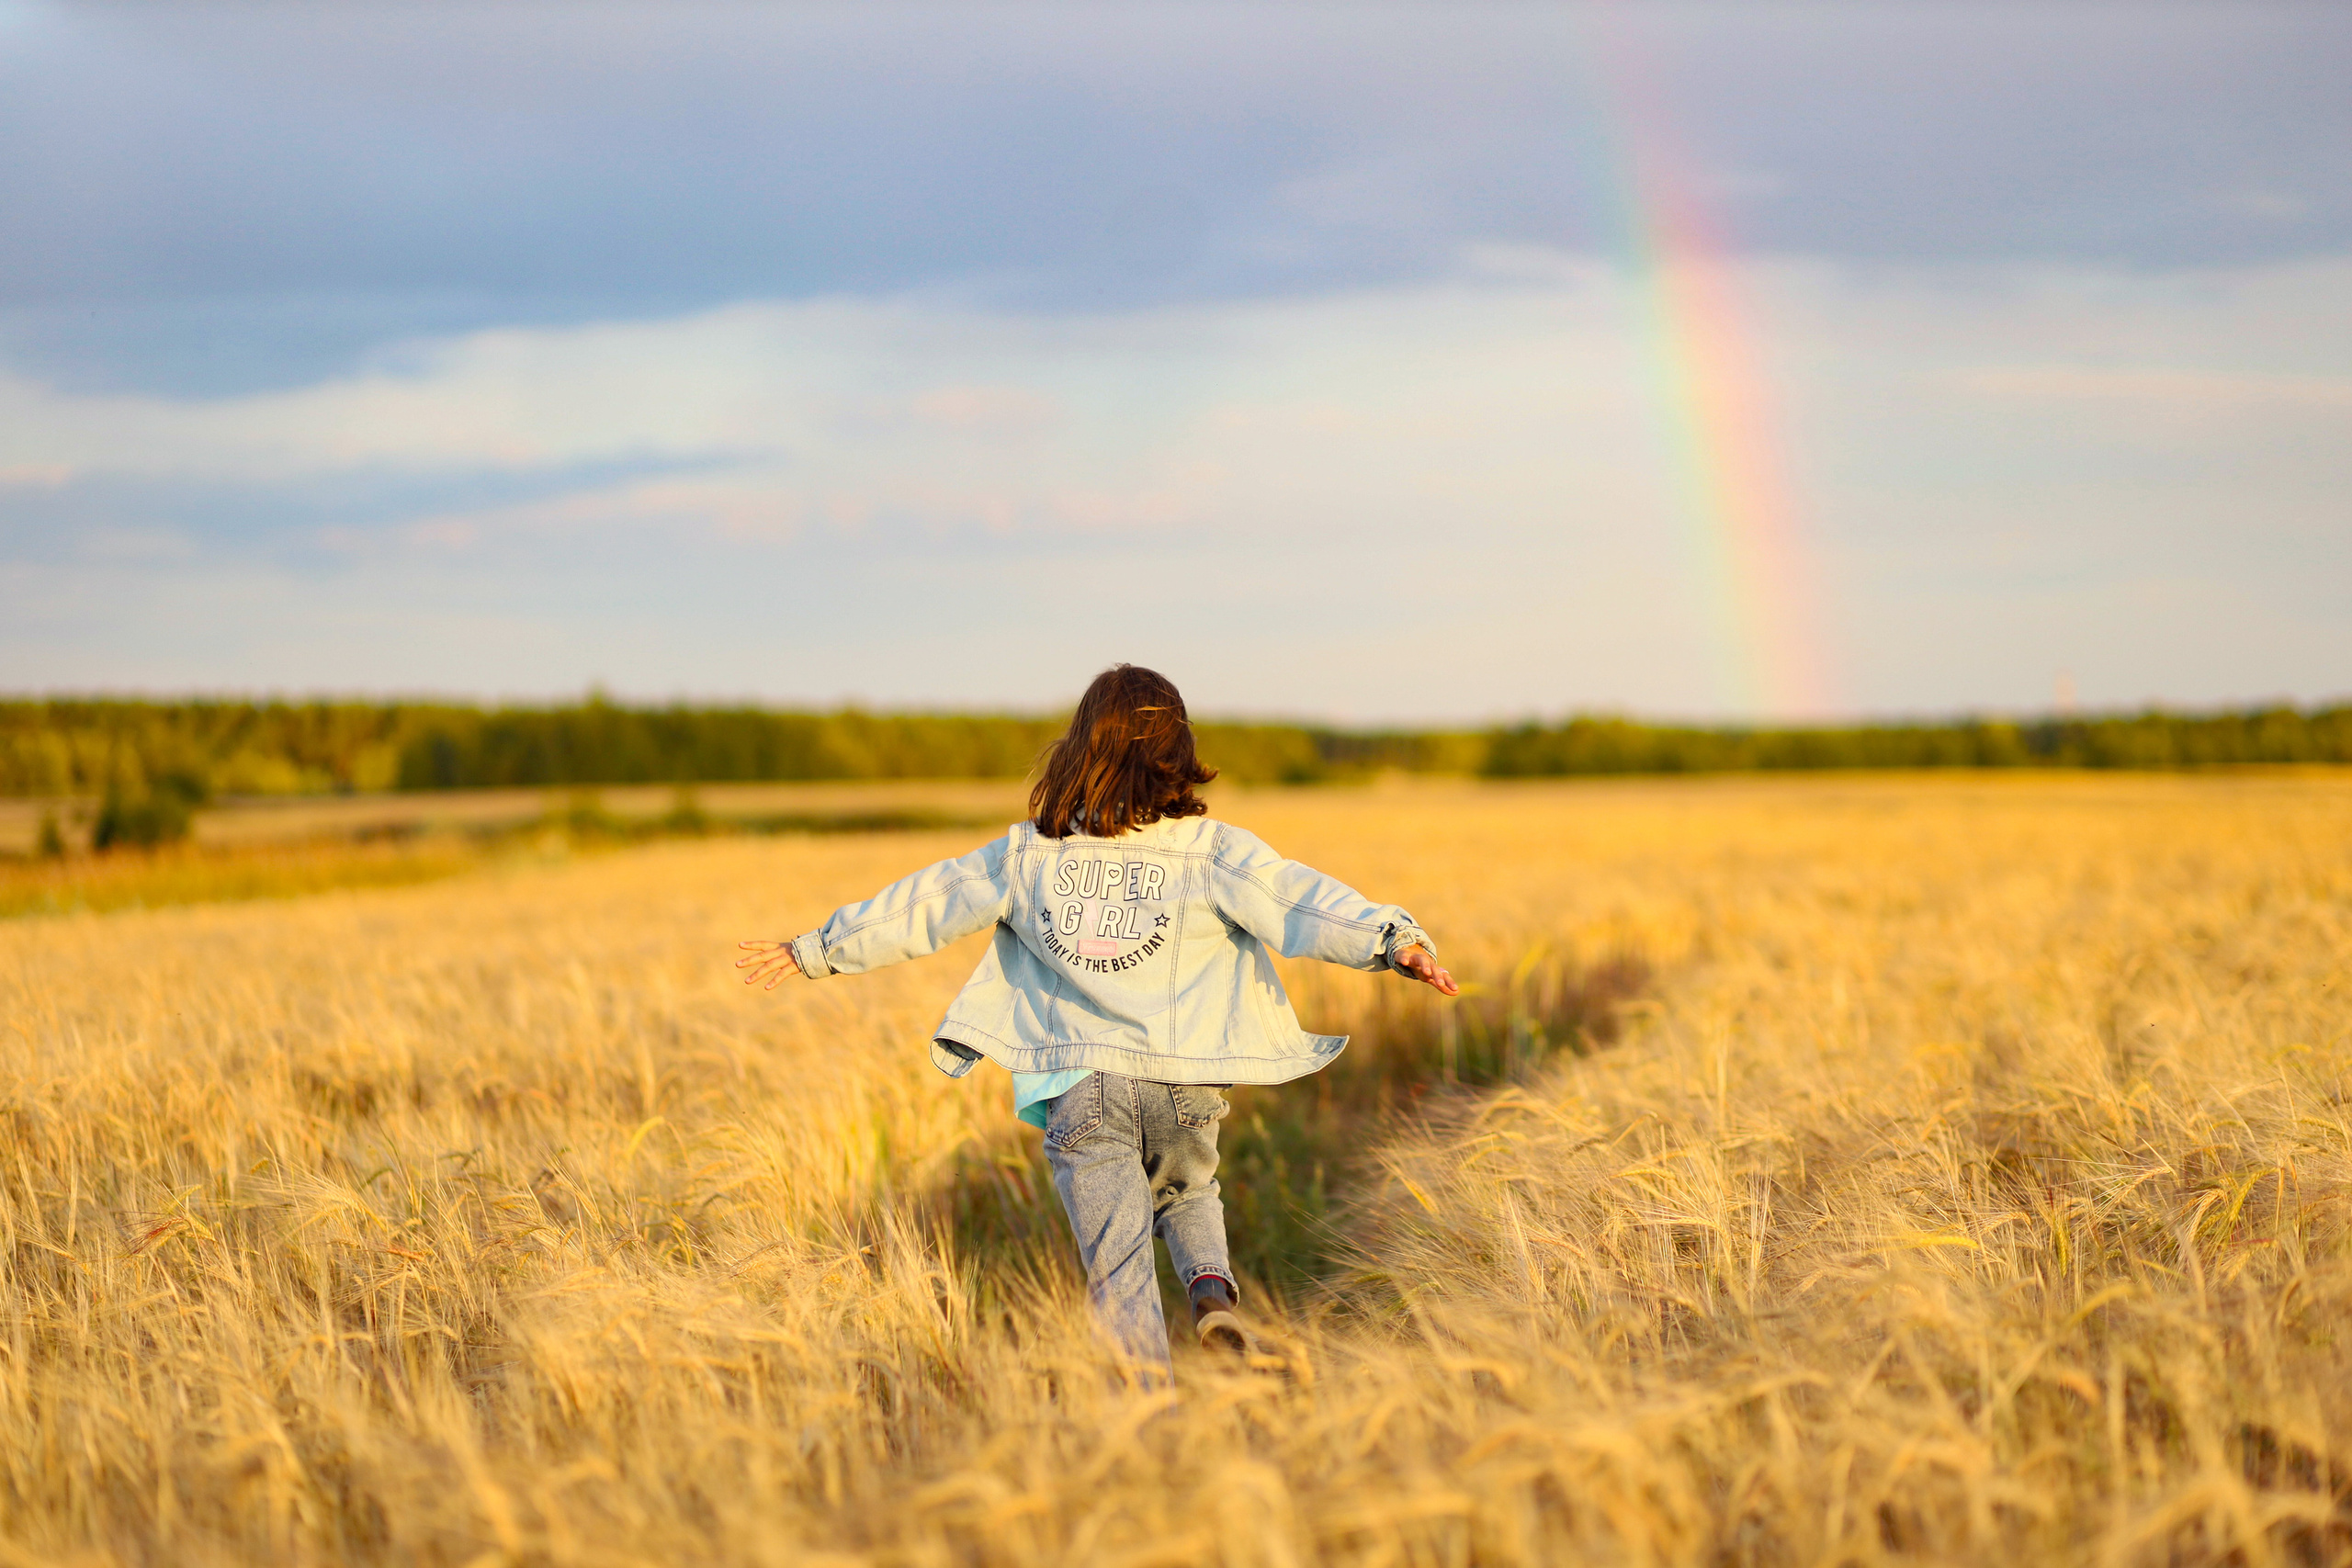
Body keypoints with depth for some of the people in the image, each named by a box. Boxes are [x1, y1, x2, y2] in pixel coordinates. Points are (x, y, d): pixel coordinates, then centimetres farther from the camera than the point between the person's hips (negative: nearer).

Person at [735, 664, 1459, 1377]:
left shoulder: (1028, 854, 6)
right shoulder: (1210, 849, 0)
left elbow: (920, 906, 13)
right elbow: (1298, 899, -14)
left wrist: (815, 950, 23)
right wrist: (1394, 937, -23)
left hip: (1079, 1089, 0)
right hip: (1182, 1084, 0)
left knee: (1121, 1273, 2)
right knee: (1187, 1194, 29)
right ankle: (1212, 1283, 2)